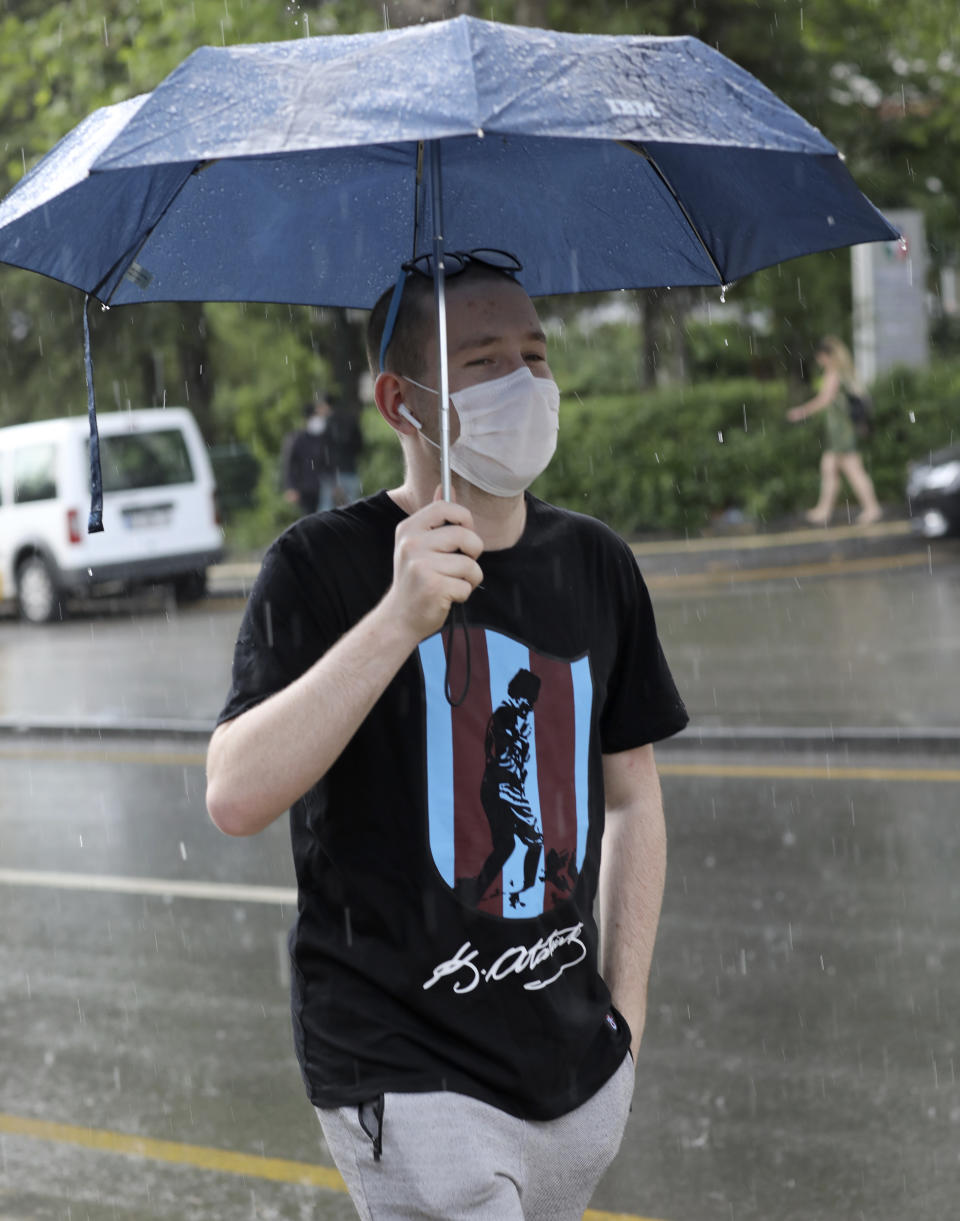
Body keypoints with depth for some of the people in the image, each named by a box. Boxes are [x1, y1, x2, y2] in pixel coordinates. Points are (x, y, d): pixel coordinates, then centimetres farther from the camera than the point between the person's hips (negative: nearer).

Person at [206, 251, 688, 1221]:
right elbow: (236, 797, -23)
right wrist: (398, 618, -31)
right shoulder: (322, 567, -10)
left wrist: (626, 1010, 10)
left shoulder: (596, 566, 7)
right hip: (407, 1080, -5)